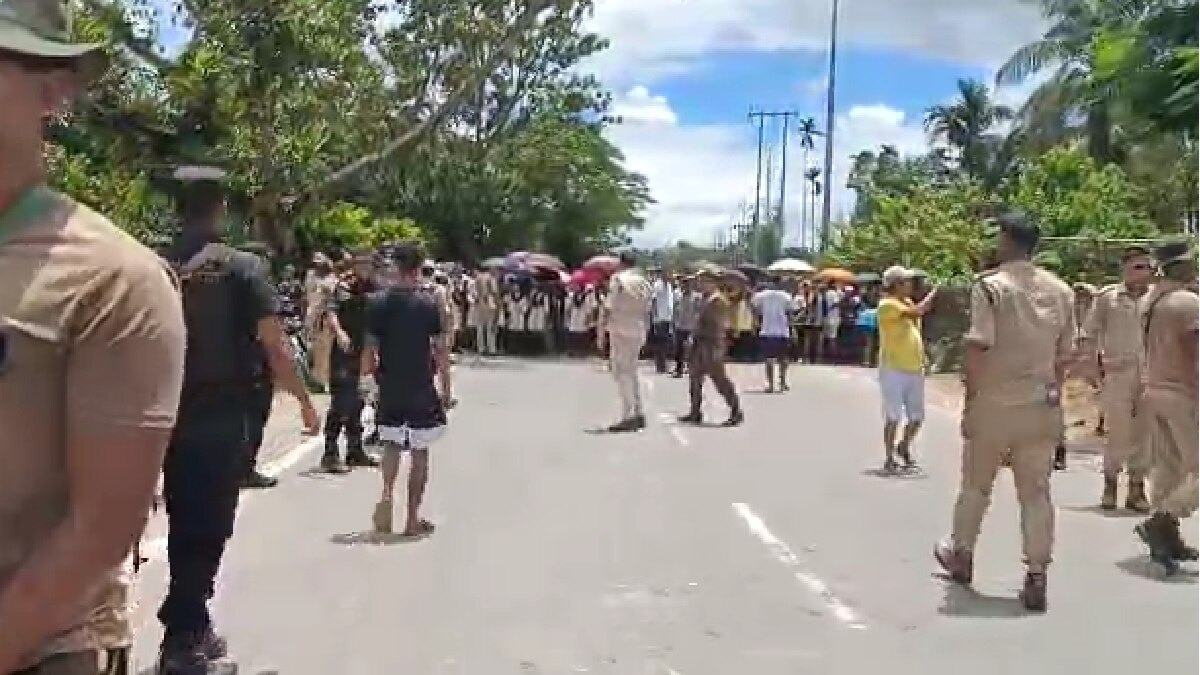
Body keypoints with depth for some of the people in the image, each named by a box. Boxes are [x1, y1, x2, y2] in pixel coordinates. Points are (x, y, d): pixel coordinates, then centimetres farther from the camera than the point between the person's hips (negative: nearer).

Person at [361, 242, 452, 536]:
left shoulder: (378, 302, -3)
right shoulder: (429, 302, -8)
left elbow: (370, 346, -1)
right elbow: (441, 349, -7)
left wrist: (370, 374, 15)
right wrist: (446, 388, 2)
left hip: (389, 388, 2)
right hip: (421, 389, -2)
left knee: (392, 444, 19)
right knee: (419, 452, 8)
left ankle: (387, 494, -5)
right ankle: (413, 519, 12)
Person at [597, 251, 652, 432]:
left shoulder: (618, 279, -9)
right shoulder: (643, 282, 12)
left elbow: (608, 308, -14)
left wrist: (601, 331, -10)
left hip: (621, 331, -7)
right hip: (638, 332, 7)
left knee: (621, 373, -5)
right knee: (631, 372, 16)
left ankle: (629, 415, -11)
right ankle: (638, 414, 19)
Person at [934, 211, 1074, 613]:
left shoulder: (990, 285, -11)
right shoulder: (1060, 290, 5)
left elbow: (978, 349, -16)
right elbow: (1065, 354, 8)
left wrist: (969, 400, -8)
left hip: (994, 404, -3)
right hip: (1041, 407, 4)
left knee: (975, 485, 14)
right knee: (1036, 492, 7)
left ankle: (960, 556, 32)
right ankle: (1036, 578, 6)